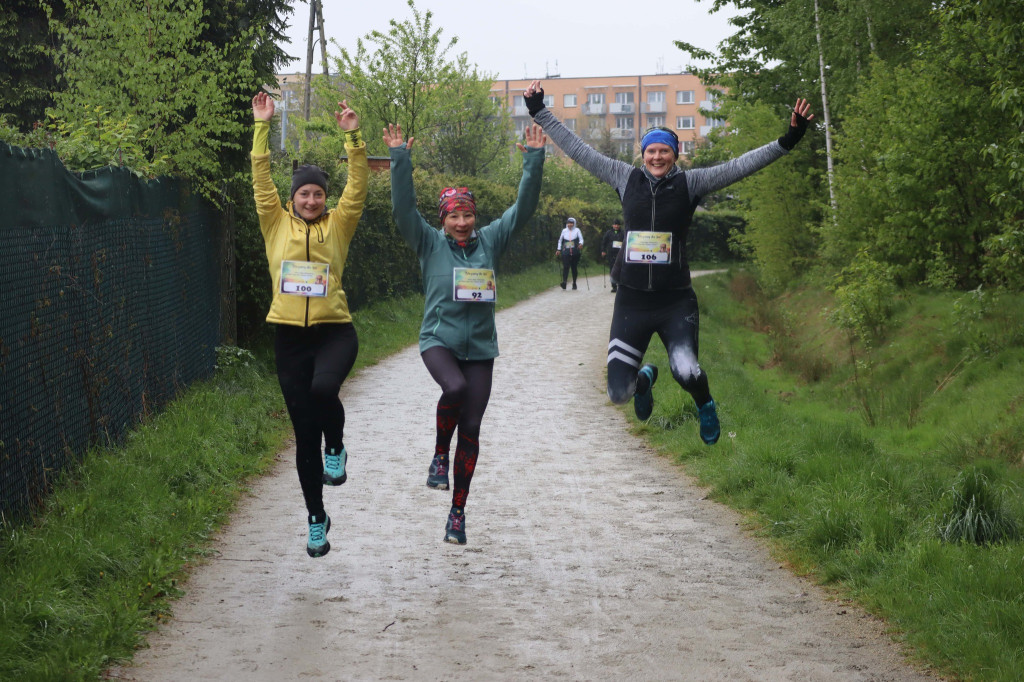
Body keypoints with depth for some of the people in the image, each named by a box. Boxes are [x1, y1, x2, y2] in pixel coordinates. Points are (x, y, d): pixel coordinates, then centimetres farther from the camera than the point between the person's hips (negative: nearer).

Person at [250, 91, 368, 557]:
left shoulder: (337, 225, 5)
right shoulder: (276, 224, 7)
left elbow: (358, 186, -4)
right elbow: (261, 180, 1)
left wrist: (353, 137, -13)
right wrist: (262, 128, -5)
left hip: (334, 331, -2)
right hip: (290, 335, 2)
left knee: (324, 388, -35)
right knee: (304, 431, 6)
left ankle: (336, 449, -2)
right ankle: (316, 518, 21)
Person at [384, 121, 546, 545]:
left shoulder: (490, 241, 8)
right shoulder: (430, 244, 2)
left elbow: (524, 207, 5)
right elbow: (403, 208, -9)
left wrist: (534, 160, -4)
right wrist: (400, 159, -17)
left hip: (480, 347, 3)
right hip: (439, 340, -3)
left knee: (471, 429, 1)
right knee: (455, 387, -35)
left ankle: (458, 512, 11)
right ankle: (439, 455, -8)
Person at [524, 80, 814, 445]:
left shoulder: (690, 182, 0)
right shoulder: (625, 178, 4)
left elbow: (738, 166, -7)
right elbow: (578, 150, 7)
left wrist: (788, 140, -16)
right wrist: (540, 113, 6)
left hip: (675, 302, -2)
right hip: (631, 301, 2)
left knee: (686, 372, -27)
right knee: (618, 393, -1)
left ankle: (705, 405, 11)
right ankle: (644, 379, 40)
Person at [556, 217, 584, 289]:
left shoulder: (577, 230, 6)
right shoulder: (564, 231, 12)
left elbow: (581, 239, -2)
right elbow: (560, 240, 22)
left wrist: (581, 244, -24)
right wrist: (558, 249, 17)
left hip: (575, 253, 0)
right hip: (566, 252, 0)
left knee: (574, 267, 4)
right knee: (565, 267, -15)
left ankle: (574, 283, 15)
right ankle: (564, 282, -27)